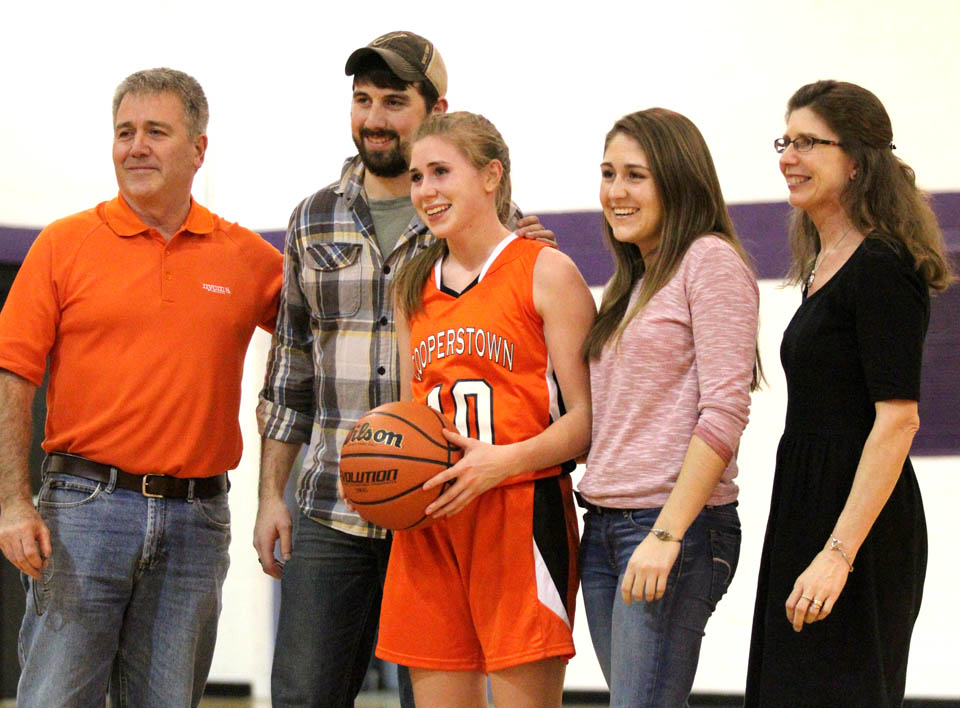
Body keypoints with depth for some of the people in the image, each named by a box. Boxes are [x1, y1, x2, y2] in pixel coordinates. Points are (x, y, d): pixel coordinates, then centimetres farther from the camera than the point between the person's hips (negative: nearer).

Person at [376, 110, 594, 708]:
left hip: (521, 515, -6)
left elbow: (588, 417, -7)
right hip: (427, 523, 6)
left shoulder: (546, 272, -2)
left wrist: (503, 461, -21)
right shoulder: (415, 285, 17)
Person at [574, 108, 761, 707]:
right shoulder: (632, 283, 20)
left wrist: (666, 534, -19)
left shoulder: (711, 260, -5)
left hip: (678, 524, -8)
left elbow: (724, 412, -14)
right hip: (604, 525, 8)